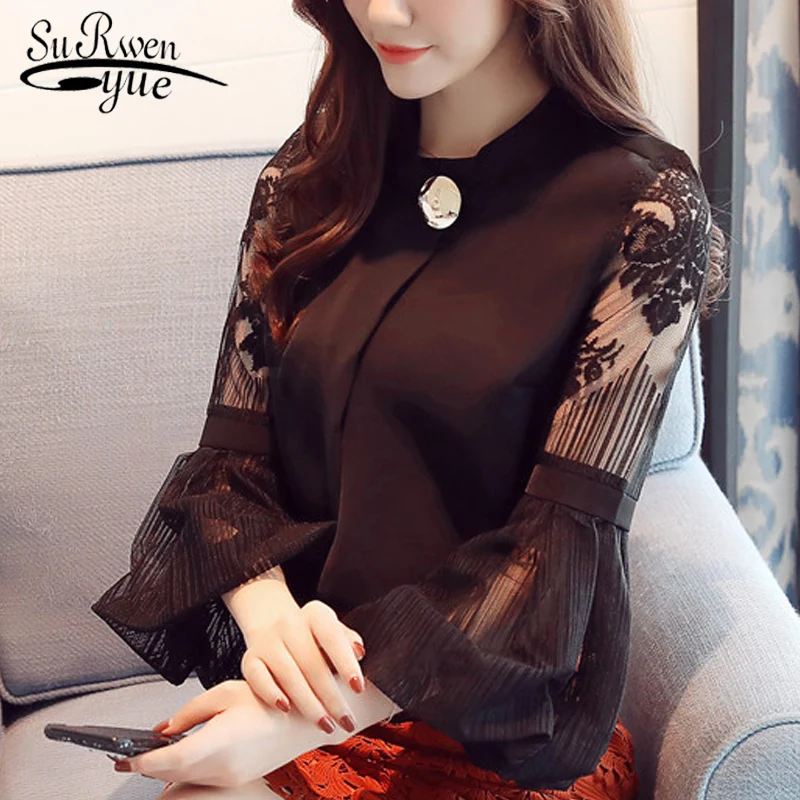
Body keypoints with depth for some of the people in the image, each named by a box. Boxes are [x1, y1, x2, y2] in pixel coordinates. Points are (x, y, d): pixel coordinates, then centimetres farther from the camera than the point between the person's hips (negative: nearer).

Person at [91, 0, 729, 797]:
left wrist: (304, 727, -21)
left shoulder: (645, 209, -9)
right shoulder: (307, 178, 6)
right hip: (299, 706, 4)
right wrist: (267, 612, -17)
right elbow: (231, 452, 5)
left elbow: (569, 538, -14)